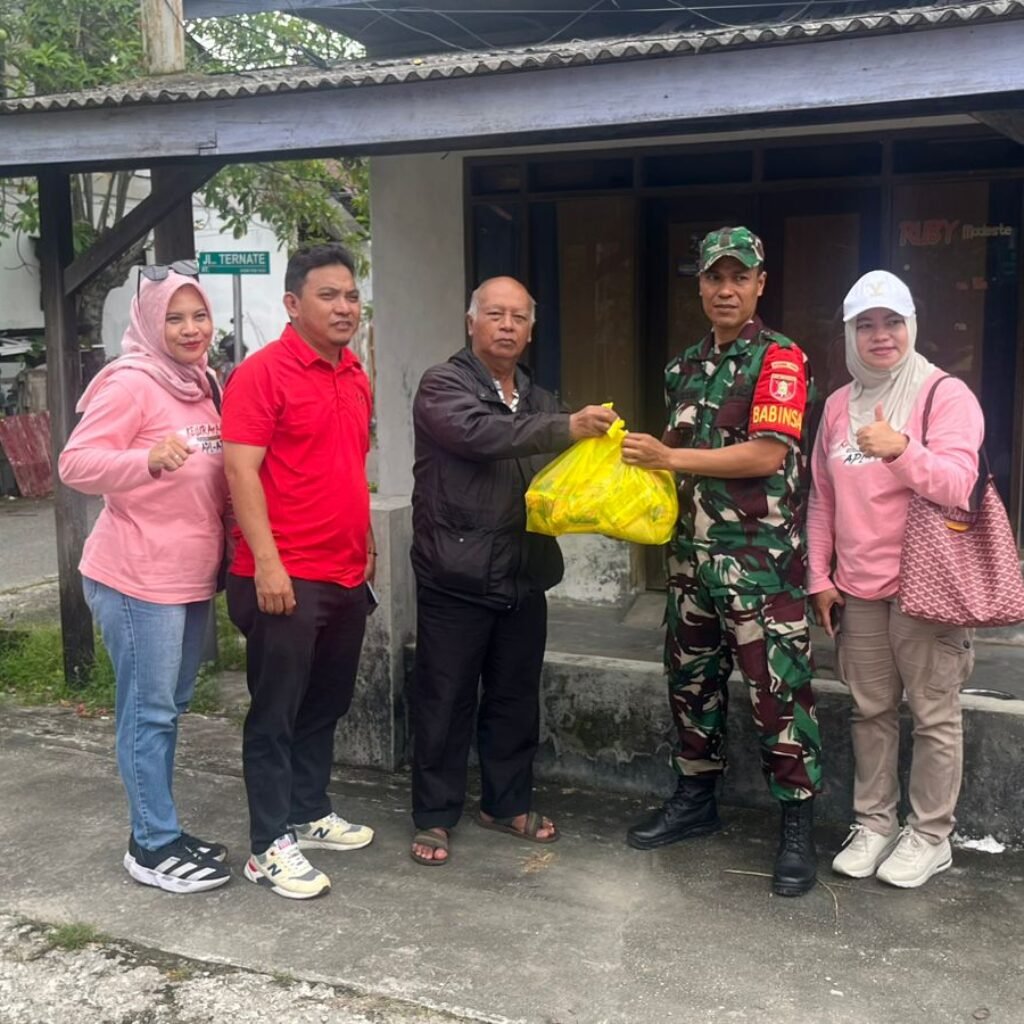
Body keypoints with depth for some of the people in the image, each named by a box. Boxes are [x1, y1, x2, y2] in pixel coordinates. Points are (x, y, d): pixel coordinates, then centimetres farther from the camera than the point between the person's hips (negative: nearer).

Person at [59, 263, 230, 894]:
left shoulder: (200, 383, 12)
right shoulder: (130, 382, -13)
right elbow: (76, 465, -21)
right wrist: (150, 459, -37)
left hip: (192, 578, 9)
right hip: (138, 580, -8)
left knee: (170, 707, 16)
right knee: (148, 712, -2)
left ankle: (161, 831, 27)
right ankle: (154, 847, 9)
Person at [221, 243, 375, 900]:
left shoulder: (356, 377, 13)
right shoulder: (263, 372, -11)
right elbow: (241, 470, -17)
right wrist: (266, 562, -21)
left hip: (346, 576, 8)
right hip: (284, 579, -8)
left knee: (326, 706, 17)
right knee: (276, 712, 2)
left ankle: (311, 814, 32)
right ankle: (271, 846, 11)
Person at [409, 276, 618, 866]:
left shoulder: (540, 400, 16)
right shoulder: (443, 386, -5)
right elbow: (480, 433, -25)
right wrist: (567, 427, -31)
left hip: (524, 578, 6)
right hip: (456, 578, -6)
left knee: (517, 699, 15)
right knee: (445, 702, 4)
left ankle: (508, 804, 31)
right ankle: (435, 817, 17)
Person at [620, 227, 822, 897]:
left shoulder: (780, 359, -8)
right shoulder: (686, 367, 14)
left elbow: (768, 454, -18)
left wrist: (669, 458, -16)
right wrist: (646, 462, 3)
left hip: (762, 558, -7)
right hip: (693, 552, 7)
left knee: (778, 690, -3)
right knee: (692, 679, 15)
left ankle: (799, 828, 8)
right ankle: (696, 798, 31)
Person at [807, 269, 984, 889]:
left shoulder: (946, 395, -6)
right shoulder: (839, 405, 10)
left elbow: (957, 485, -17)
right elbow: (822, 499, 14)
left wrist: (900, 449, -32)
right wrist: (819, 577, 10)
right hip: (858, 589, 5)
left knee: (934, 714, 4)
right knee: (871, 710, 13)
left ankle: (930, 835, 17)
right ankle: (873, 823, 26)